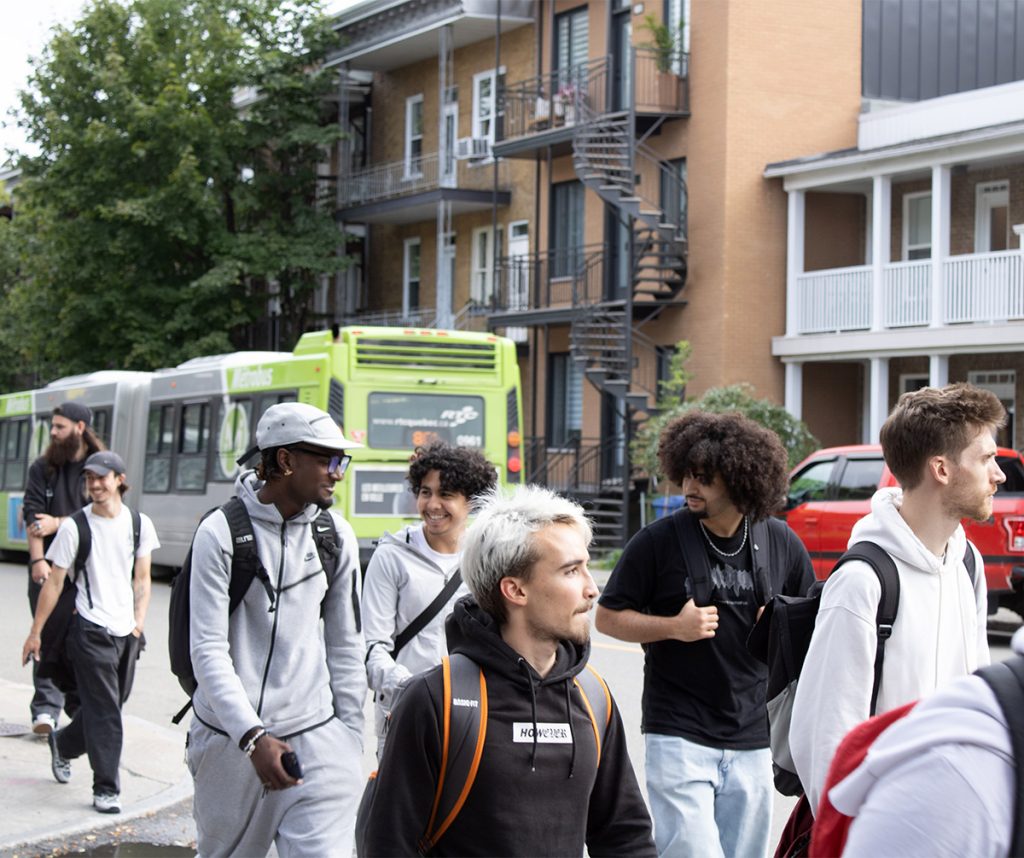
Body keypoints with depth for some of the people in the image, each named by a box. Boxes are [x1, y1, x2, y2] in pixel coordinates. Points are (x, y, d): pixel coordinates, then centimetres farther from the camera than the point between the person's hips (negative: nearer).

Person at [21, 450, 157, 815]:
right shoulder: (74, 527, -6)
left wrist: (139, 622, 0)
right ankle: (106, 789, 0)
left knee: (108, 705, 14)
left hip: (127, 633, 4)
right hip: (91, 630, -4)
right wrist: (35, 632, -2)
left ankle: (63, 744, 40)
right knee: (104, 711, -7)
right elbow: (54, 583, -3)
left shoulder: (139, 524, 4)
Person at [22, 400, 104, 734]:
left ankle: (80, 707, 10)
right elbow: (33, 517, -2)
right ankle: (46, 710, -5)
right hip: (48, 565, 1)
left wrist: (57, 523, -12)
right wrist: (37, 560, -14)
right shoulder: (42, 468, 8)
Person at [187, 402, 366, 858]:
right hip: (231, 739, -2)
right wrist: (252, 736, -22)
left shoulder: (337, 536, 5)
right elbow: (209, 650, -12)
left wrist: (350, 742, 9)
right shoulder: (222, 532, -8)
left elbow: (346, 648, 11)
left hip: (314, 737, 2)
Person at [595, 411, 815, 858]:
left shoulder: (782, 543, 4)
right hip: (679, 735, -4)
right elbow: (607, 616, 1)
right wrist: (674, 627, -15)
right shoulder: (659, 540, -6)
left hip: (752, 740, 4)